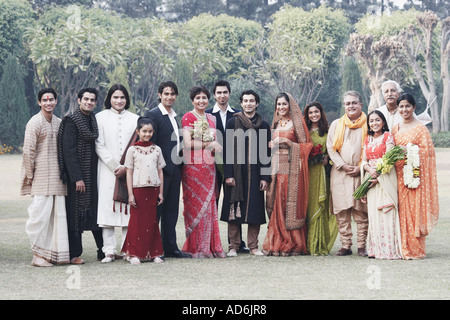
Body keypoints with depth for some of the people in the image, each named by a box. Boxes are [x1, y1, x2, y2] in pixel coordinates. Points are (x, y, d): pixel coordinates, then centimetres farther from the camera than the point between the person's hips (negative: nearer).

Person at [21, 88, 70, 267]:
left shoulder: (59, 122, 14)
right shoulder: (35, 123, -6)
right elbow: (28, 151, -8)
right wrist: (30, 175, -9)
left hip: (57, 176, 6)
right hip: (41, 177, -6)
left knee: (58, 214, 6)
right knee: (41, 214, -7)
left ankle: (56, 254, 12)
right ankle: (38, 255, -1)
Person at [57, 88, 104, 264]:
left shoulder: (94, 121, 12)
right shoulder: (71, 121, -9)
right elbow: (69, 151, -15)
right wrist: (77, 178, -19)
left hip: (94, 174, 7)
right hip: (77, 174, -7)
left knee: (97, 211, 9)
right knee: (76, 213, -2)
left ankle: (103, 251, 15)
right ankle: (74, 254, 4)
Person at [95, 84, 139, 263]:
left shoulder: (134, 119, 10)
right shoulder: (101, 117, 4)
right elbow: (99, 146, -1)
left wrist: (126, 167, -7)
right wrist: (116, 166, -8)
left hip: (129, 171, 2)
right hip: (108, 171, -1)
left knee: (128, 209, -1)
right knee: (107, 207, -5)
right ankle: (110, 251, -2)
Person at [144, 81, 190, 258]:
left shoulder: (174, 116, 17)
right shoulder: (152, 115, -9)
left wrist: (180, 164, 10)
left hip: (175, 169, 8)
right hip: (161, 170, -8)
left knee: (171, 211, 11)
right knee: (155, 211, -3)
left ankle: (171, 248, 18)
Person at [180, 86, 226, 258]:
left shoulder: (211, 119, 16)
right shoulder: (188, 117, -3)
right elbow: (187, 143, -12)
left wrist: (216, 146, 1)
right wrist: (209, 143, -8)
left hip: (209, 166, 6)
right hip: (193, 166, -6)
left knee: (209, 205, 3)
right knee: (195, 205, -5)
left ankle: (210, 246, 7)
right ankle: (195, 247, 0)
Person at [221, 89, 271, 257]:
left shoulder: (264, 126, 8)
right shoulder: (233, 123, 3)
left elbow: (266, 153, 7)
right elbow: (227, 150, -1)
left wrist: (265, 177, 0)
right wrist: (228, 174, -9)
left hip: (255, 173, 2)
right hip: (236, 172, -2)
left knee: (255, 209, 3)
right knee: (234, 210, 0)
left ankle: (253, 246, 12)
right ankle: (233, 246, 8)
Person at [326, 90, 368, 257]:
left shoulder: (368, 125, 8)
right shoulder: (336, 124, 14)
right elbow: (331, 148, 8)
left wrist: (361, 167, -7)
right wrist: (343, 166, -5)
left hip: (361, 173, -2)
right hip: (340, 173, 2)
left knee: (361, 211, -4)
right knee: (342, 211, -2)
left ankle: (362, 246, 1)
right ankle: (345, 245, 4)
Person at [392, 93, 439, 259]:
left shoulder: (420, 128, -2)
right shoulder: (395, 129, 15)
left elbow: (428, 150, -7)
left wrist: (408, 150, -15)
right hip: (399, 174, 5)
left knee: (414, 208, -7)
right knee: (402, 210, 2)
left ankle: (415, 249, -1)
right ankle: (403, 248, 7)